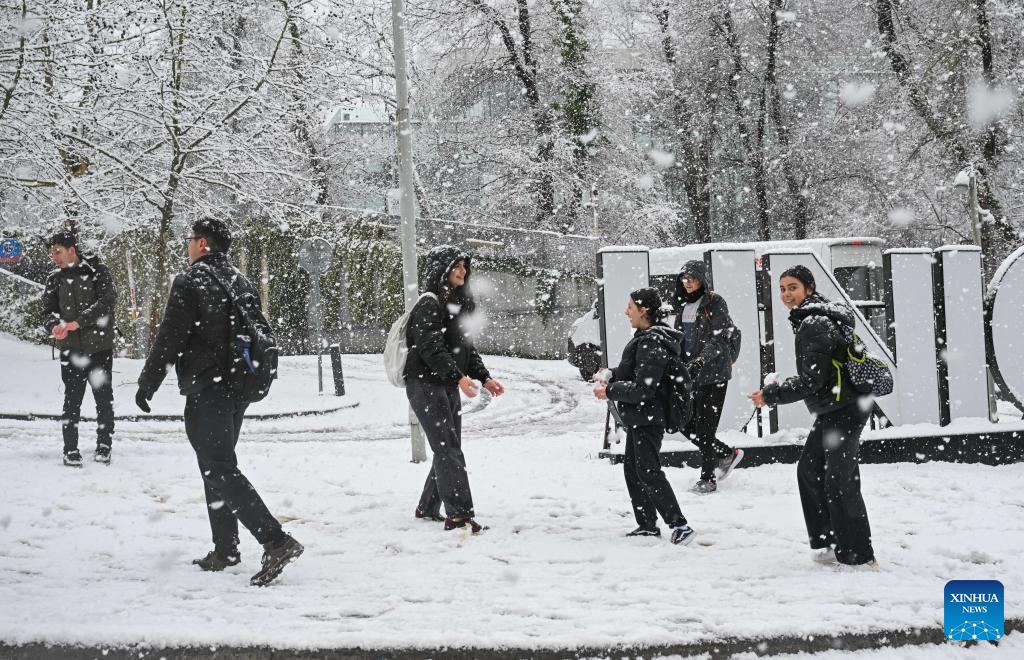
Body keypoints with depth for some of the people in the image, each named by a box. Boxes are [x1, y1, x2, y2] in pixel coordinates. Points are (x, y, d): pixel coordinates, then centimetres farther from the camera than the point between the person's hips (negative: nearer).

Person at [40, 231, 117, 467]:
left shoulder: (96, 271, -4)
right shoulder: (55, 279, 7)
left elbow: (107, 301, -17)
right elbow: (46, 312, 6)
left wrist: (78, 321, -25)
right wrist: (53, 326, -18)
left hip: (100, 347, -2)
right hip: (70, 350, 2)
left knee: (104, 399, 5)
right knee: (72, 400, 1)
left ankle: (104, 447, 18)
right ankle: (71, 450, 9)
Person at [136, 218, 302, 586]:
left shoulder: (191, 282, -11)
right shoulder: (241, 283, 14)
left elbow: (168, 339, -13)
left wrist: (147, 385, -4)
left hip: (206, 390, -9)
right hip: (239, 390, 9)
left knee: (220, 470, -10)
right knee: (218, 466, 18)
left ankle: (276, 542, -22)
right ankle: (225, 551, 20)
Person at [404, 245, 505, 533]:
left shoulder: (458, 304, 17)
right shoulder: (429, 305, -12)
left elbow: (466, 347, 22)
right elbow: (431, 348, -22)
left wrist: (484, 378, 12)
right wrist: (459, 377, -33)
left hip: (448, 388, 9)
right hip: (426, 385, -9)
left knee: (448, 451, 11)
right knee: (448, 450, -14)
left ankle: (428, 507, 23)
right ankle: (459, 514, -18)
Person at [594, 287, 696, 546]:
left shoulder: (652, 343, -21)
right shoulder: (647, 338, 12)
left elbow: (643, 388, -24)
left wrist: (610, 391, -16)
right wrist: (612, 374, 7)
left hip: (647, 418, -11)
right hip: (639, 417, 11)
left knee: (648, 471, -11)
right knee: (632, 469, 16)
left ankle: (679, 525, -12)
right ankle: (647, 525, 24)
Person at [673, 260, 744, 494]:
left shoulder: (715, 303, -9)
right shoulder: (683, 304, 13)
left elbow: (718, 339, -18)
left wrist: (700, 360, -32)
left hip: (713, 373, -7)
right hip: (689, 374, 8)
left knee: (704, 427, -5)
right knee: (686, 424, 6)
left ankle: (707, 479, 5)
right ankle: (728, 454, 25)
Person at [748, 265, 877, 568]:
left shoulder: (814, 324, -19)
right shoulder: (815, 317, 13)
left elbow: (812, 380, -23)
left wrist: (771, 395, -16)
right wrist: (776, 390, 18)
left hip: (843, 410, -11)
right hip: (834, 410, 11)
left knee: (839, 481, -6)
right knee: (809, 470, 17)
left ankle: (859, 556, 1)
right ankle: (831, 542, 24)